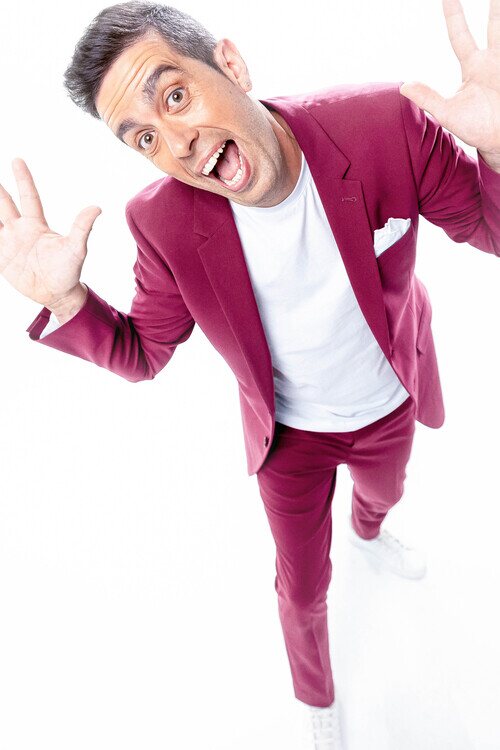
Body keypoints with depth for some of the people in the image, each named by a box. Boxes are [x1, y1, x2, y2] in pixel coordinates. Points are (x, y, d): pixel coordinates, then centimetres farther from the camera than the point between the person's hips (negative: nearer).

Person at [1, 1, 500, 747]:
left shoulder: (384, 122, -30)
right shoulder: (164, 221, -27)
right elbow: (140, 354, -12)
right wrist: (61, 297, -32)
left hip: (391, 405, 2)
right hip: (290, 436, -1)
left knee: (385, 492, 36)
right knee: (303, 590, 20)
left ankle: (367, 531, 78)